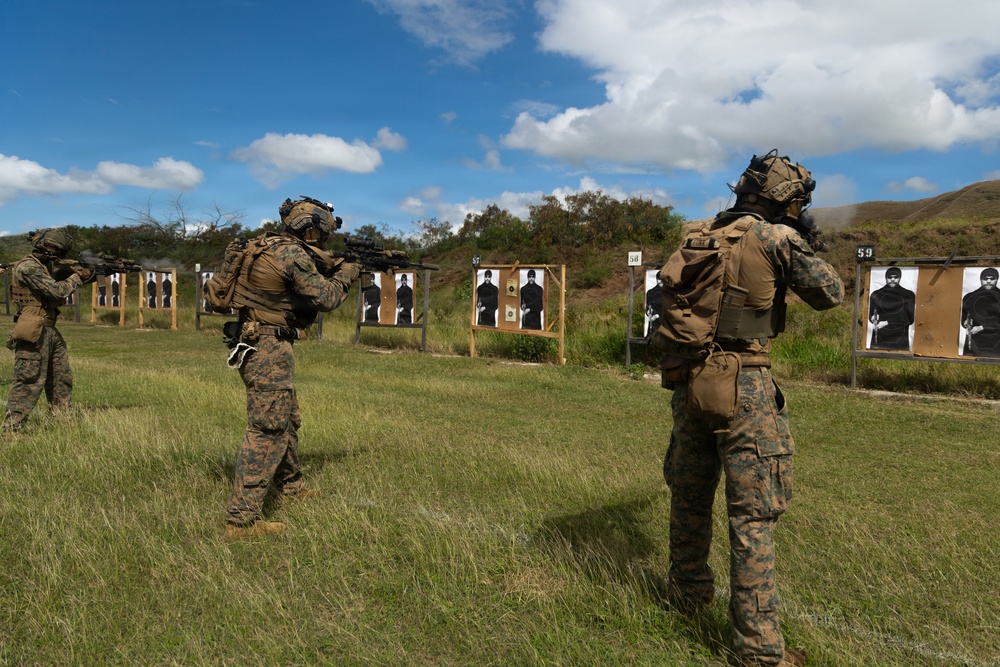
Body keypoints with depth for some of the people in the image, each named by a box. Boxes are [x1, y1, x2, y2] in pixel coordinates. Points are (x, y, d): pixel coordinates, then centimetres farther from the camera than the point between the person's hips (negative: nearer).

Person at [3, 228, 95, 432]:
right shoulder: (28, 267, -14)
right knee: (29, 381, -9)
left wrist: (86, 273, 3)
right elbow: (58, 291, -20)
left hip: (51, 331, 10)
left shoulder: (48, 267, 14)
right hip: (34, 334, -10)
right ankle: (11, 428, -5)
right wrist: (77, 277, -6)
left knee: (62, 379, 14)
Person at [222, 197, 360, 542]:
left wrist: (332, 270, 16)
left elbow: (307, 285, 22)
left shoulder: (271, 246, 12)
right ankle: (241, 520, -7)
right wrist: (345, 274, 4)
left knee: (287, 421, 23)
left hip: (259, 346, 10)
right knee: (267, 432, -9)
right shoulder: (293, 255, -17)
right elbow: (325, 299, -11)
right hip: (268, 349, -10)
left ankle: (290, 486, 40)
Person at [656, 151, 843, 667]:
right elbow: (831, 293, -2)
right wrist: (797, 252, 15)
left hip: (688, 382, 7)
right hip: (742, 389, -6)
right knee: (752, 513, 0)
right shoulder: (774, 238, -8)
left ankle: (688, 592, 38)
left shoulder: (697, 237, 9)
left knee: (690, 496, 20)